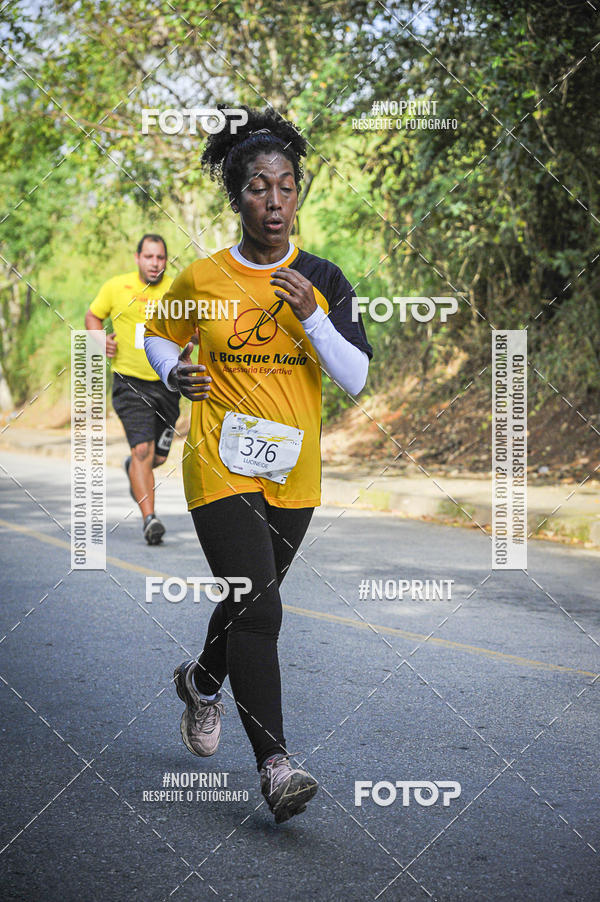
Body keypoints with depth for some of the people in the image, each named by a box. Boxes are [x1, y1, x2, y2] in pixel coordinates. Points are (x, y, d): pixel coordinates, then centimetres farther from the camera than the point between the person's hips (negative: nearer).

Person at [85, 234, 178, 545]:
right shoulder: (116, 287, -2)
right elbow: (93, 316, 13)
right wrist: (100, 340, -6)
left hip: (166, 383, 3)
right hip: (130, 382, -3)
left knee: (158, 456, 11)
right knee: (143, 450, -18)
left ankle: (133, 469, 48)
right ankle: (149, 519, -17)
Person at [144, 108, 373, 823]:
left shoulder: (322, 280, 1)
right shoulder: (202, 280, -3)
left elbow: (356, 377, -4)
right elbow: (158, 337, 15)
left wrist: (311, 316, -18)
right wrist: (175, 371, -7)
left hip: (293, 472, 4)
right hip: (221, 467, -3)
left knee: (253, 599, 19)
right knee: (257, 610, -15)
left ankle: (203, 682, 49)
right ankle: (275, 765, -15)